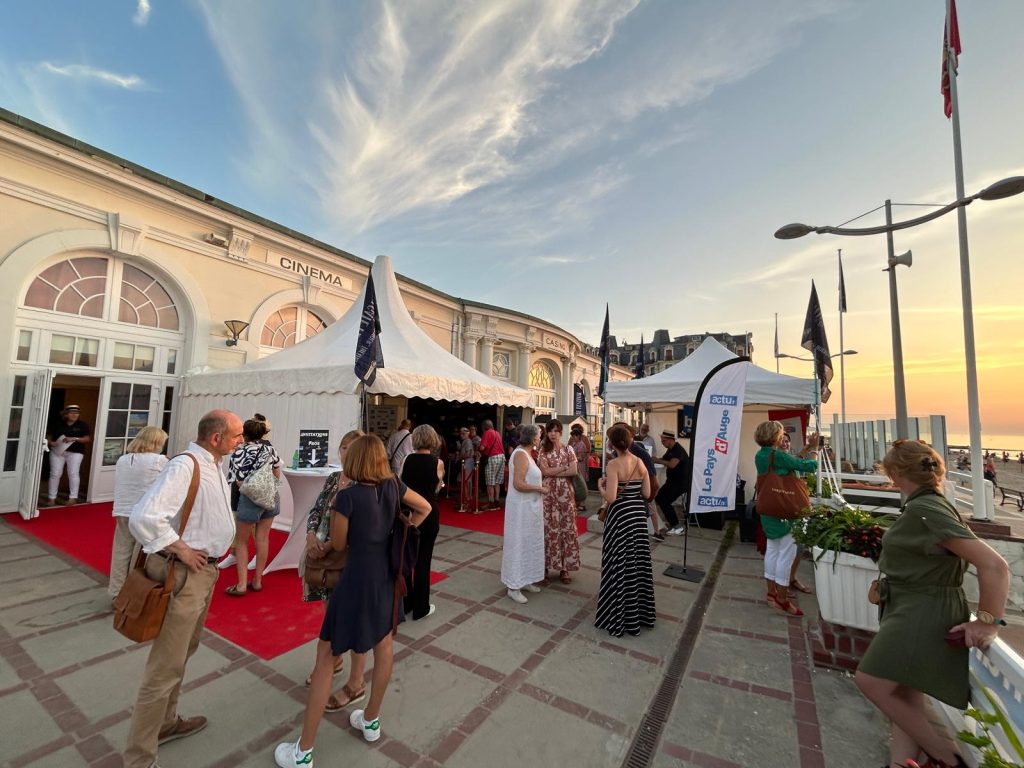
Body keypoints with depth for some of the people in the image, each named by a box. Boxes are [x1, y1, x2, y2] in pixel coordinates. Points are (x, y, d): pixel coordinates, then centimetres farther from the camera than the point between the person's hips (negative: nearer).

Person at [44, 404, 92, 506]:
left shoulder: (82, 425, 2)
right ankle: (51, 498, 10)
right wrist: (50, 442, -8)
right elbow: (49, 435, 12)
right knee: (55, 474, 1)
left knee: (73, 473, -6)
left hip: (75, 452, -2)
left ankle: (73, 498, -1)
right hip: (57, 451, 2)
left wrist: (74, 439, -17)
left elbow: (88, 438, -3)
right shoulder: (57, 424, 8)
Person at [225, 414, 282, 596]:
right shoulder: (270, 448, 5)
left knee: (242, 541, 12)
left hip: (250, 499, -4)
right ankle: (257, 581, 22)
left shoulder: (240, 452, -9)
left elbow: (240, 481, -14)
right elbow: (277, 475, 11)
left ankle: (242, 584, 11)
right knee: (262, 539, 12)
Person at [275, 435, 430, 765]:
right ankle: (371, 721, 44)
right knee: (383, 644, 23)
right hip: (387, 575, 5)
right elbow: (425, 508, 8)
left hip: (358, 579, -5)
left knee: (326, 658, 12)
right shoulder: (394, 485, -5)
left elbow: (338, 543, -6)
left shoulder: (347, 495, -19)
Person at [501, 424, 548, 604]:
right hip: (521, 507, -10)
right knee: (519, 543, 1)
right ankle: (513, 586, 14)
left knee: (528, 542, 18)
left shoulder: (526, 453, 9)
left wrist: (539, 484, 7)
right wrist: (540, 489, -17)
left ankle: (524, 580, 31)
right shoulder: (521, 454, -21)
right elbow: (518, 484, -27)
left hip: (529, 506, 10)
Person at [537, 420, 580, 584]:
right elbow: (545, 471, -9)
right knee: (548, 527, 1)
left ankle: (565, 568, 15)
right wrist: (564, 467, -8)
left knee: (566, 527, 4)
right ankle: (545, 566, 14)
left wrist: (553, 472, -9)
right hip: (548, 492, -1)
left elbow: (573, 471, -6)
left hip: (565, 492, 1)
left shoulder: (568, 449, 4)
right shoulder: (543, 450, 2)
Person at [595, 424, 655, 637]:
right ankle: (640, 612, 33)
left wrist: (600, 485, -5)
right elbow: (646, 493, 3)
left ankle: (618, 618, 17)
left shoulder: (613, 464, -18)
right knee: (638, 562, 17)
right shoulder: (640, 463, 0)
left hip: (620, 515, -6)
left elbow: (611, 498, -23)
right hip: (638, 513, 6)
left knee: (620, 566, 5)